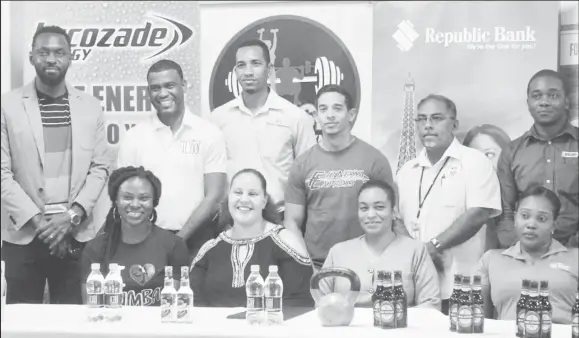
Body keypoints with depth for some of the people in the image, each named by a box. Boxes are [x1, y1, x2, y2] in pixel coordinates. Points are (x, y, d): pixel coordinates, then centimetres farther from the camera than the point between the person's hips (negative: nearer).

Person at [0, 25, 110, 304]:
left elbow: (99, 168, 4)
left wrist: (72, 215, -9)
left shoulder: (91, 107, 6)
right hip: (24, 234, -1)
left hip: (77, 235, 1)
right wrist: (37, 220, -11)